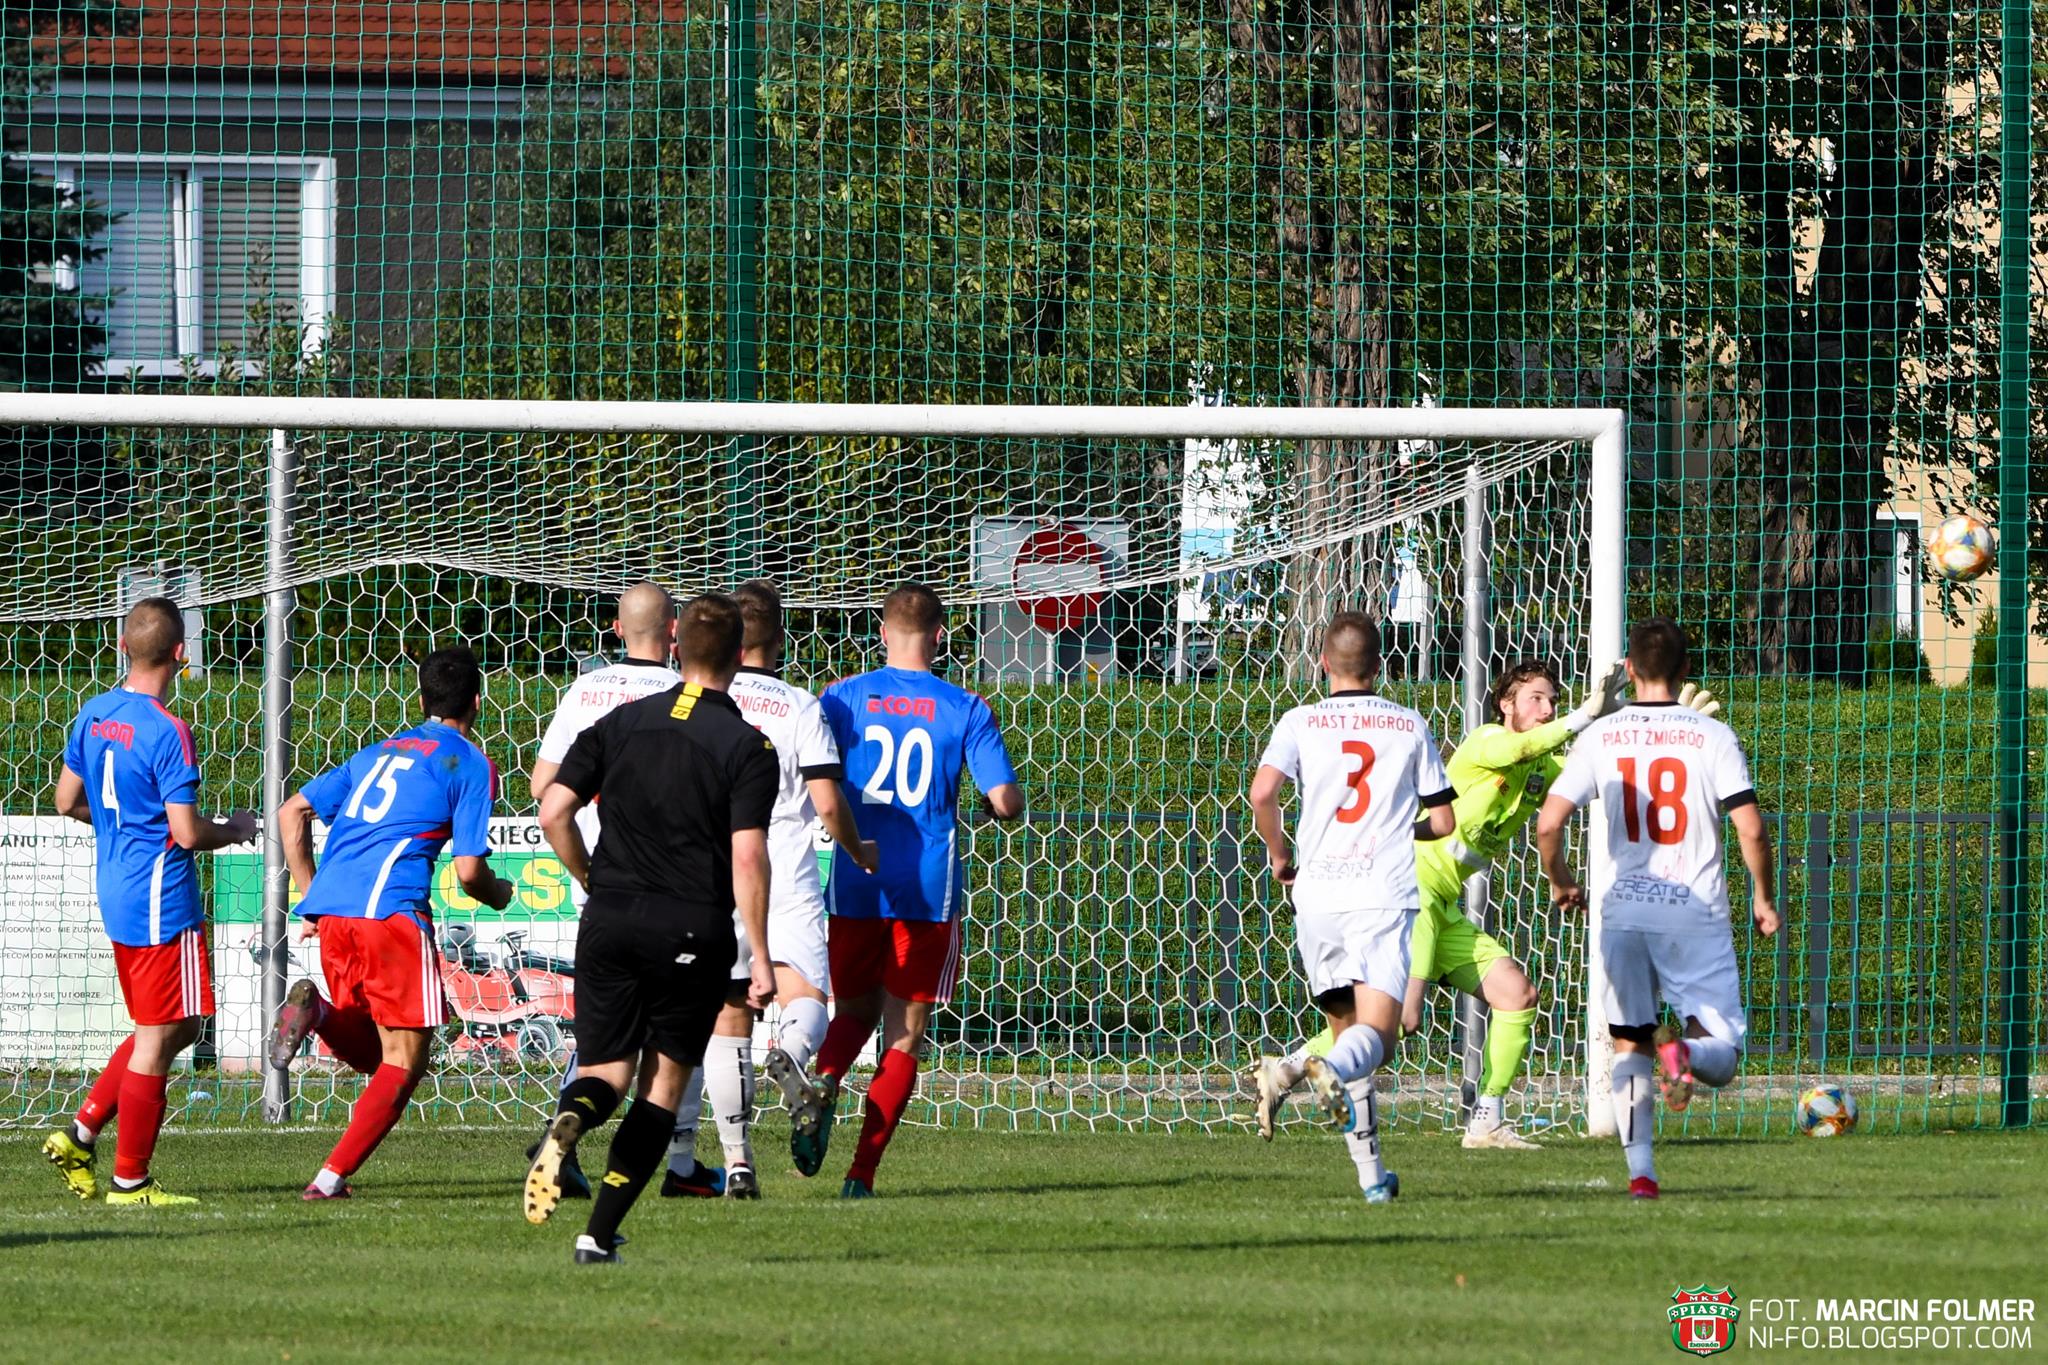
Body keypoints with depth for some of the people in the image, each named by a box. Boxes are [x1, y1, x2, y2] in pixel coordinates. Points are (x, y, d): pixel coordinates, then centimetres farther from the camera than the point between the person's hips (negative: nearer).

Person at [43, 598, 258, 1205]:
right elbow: (186, 833, -20)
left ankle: (80, 1134, 15)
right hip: (162, 902, -9)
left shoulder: (92, 715, 6)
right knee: (157, 1041, 0)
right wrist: (233, 831, -1)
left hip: (115, 895, 9)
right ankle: (130, 1179, 5)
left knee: (176, 1029, 19)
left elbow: (67, 801, 16)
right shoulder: (167, 733, -19)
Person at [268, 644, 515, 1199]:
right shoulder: (471, 764, 5)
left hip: (331, 909, 6)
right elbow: (469, 870, -3)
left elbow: (291, 813, 21)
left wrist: (311, 896, 22)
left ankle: (316, 1010, -11)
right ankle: (332, 1177, -10)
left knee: (373, 1053, 20)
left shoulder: (380, 752, 24)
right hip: (391, 912, -6)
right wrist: (499, 895, 20)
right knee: (405, 1062, 3)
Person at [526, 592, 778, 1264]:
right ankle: (600, 1235, 0)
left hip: (611, 921, 3)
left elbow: (553, 811, 1)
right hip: (694, 931, -3)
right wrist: (761, 959, -8)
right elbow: (748, 856, -12)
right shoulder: (748, 747, -5)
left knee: (605, 1074, 9)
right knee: (662, 1083, 9)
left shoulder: (619, 723, 7)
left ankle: (571, 1118, -29)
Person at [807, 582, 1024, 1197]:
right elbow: (1005, 800, -5)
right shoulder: (965, 709, -1)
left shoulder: (841, 699, 2)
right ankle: (861, 1173, -4)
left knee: (855, 1012, 21)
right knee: (903, 1037, 6)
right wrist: (999, 806, 19)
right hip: (929, 890, -1)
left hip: (855, 887, 2)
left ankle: (824, 1086, -11)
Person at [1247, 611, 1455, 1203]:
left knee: (1346, 1030, 14)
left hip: (1317, 894, 1)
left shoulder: (1301, 722, 5)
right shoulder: (1411, 727, 8)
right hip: (1385, 894, -1)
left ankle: (1371, 1172, 12)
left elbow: (1262, 793, -11)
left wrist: (1279, 854, 7)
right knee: (1376, 1032, -11)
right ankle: (1328, 1071, -47)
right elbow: (1442, 820, 10)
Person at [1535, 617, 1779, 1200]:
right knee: (1722, 1057, 3)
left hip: (1623, 910, 2)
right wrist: (1763, 897, 9)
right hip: (1696, 913, -2)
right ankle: (1683, 1052, -32)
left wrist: (1560, 883, 18)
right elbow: (1751, 829, -8)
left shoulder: (1600, 737, 3)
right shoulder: (1712, 737, -3)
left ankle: (1639, 1169, 1)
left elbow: (1548, 824, -2)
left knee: (1629, 1048, 14)